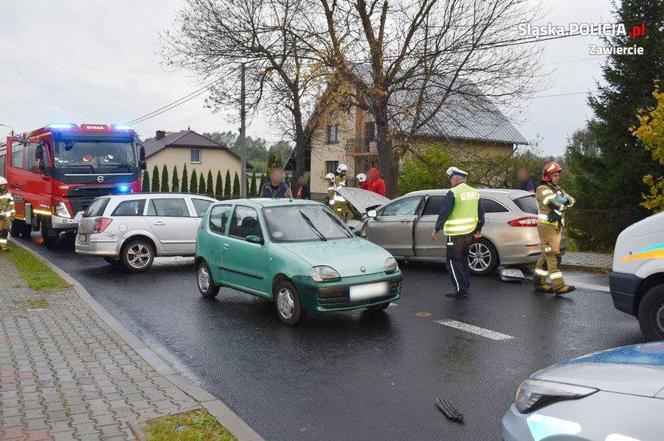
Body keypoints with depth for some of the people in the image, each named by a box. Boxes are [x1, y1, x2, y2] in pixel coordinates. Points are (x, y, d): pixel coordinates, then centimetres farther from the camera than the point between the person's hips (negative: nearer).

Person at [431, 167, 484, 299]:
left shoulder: (453, 193, -15)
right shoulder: (474, 192, 9)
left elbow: (444, 213, -18)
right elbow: (481, 213, 15)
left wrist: (436, 230, -10)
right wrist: (479, 229, 27)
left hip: (456, 234, -8)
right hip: (470, 232, 8)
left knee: (454, 261, 1)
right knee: (463, 259, 20)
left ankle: (460, 290, 1)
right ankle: (466, 287, 26)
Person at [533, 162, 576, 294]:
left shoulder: (558, 189, 20)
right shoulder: (543, 189, -7)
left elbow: (571, 200, 3)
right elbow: (554, 204, -24)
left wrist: (564, 199, -16)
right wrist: (563, 203, -9)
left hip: (556, 226, 9)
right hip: (546, 225, -9)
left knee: (546, 255, 11)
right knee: (552, 255, -12)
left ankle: (539, 282, 18)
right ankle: (558, 286, -15)